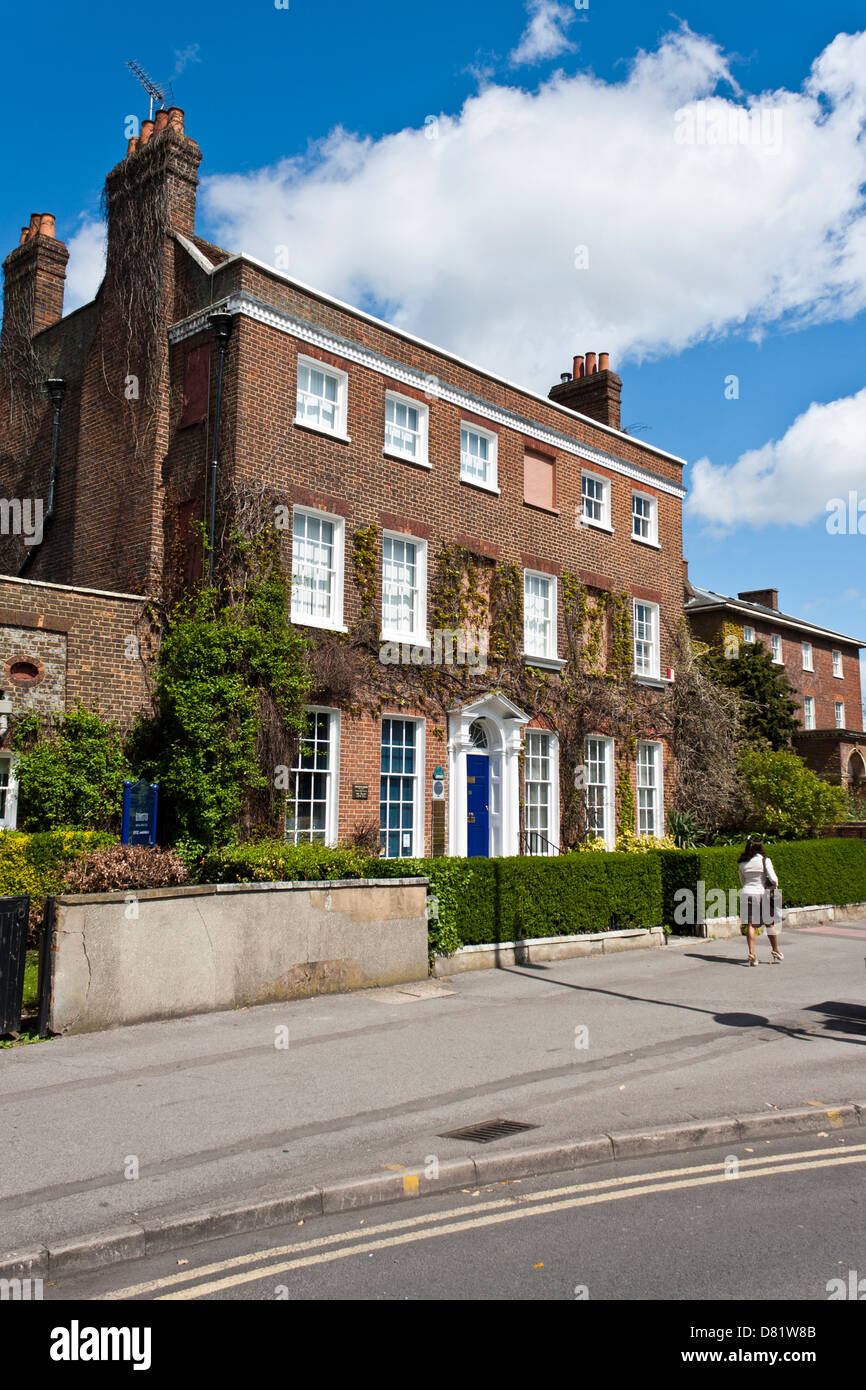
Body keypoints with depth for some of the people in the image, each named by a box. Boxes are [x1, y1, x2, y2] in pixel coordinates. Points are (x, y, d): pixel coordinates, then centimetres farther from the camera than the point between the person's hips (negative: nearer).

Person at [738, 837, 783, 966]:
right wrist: (775, 885, 9)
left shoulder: (742, 863, 7)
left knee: (750, 924, 0)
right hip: (762, 893, -2)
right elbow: (773, 879, -11)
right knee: (769, 923, 13)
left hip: (746, 894, 2)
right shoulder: (765, 860, -5)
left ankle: (751, 953, -11)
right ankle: (776, 952, 25)